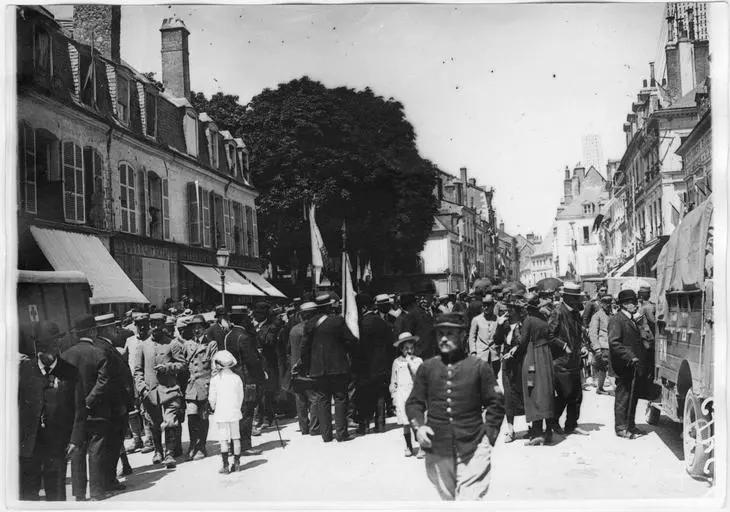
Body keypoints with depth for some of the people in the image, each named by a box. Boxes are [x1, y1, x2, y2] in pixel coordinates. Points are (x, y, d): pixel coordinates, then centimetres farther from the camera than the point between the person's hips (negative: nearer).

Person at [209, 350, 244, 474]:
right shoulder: (237, 378, 1)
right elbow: (241, 396, 6)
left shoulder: (215, 379, -7)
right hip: (234, 412, 3)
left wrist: (213, 408, 15)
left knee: (223, 440, 0)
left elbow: (212, 398, -4)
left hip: (221, 413, -3)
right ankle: (237, 463, 17)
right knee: (236, 438, 12)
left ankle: (225, 466, -1)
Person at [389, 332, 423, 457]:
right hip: (401, 394, 2)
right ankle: (409, 447, 16)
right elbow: (393, 382, 15)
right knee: (405, 423, 3)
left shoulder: (418, 360, 6)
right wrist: (394, 396, 12)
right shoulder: (397, 362, 11)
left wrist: (410, 362, -8)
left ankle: (421, 447, -4)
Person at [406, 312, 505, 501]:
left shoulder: (479, 367, 0)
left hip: (473, 449, -3)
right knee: (448, 498, 17)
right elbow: (414, 403, 12)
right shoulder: (427, 368, 6)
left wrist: (489, 434, -4)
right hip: (437, 451, 3)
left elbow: (496, 403, 3)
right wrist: (418, 426, -5)